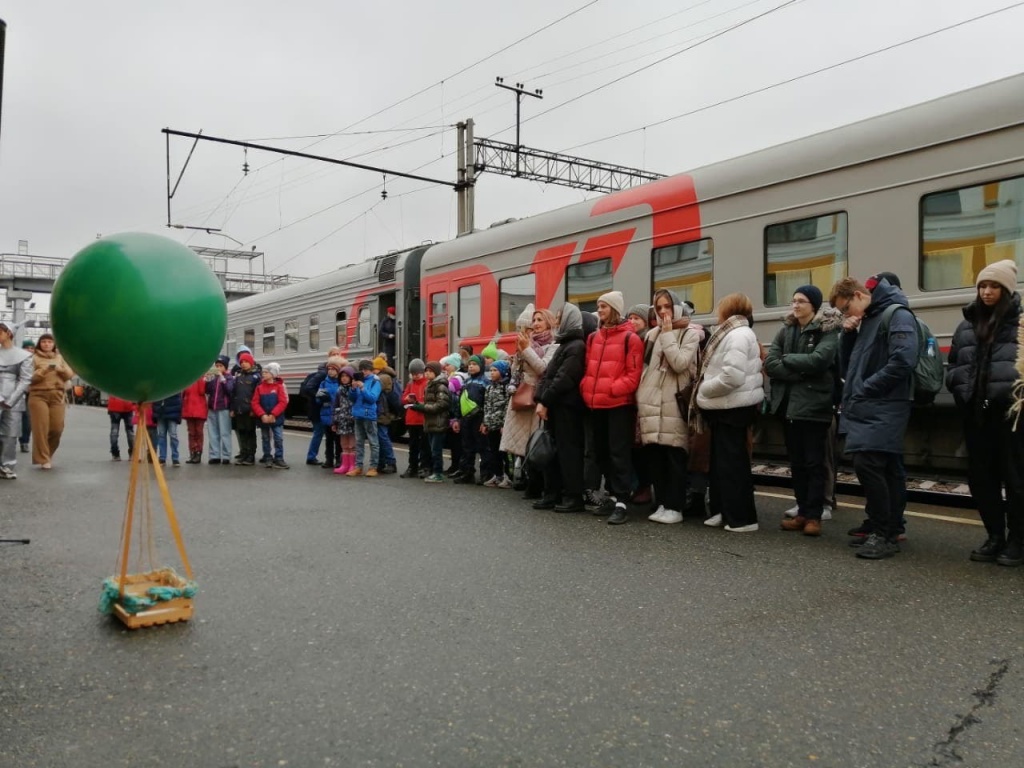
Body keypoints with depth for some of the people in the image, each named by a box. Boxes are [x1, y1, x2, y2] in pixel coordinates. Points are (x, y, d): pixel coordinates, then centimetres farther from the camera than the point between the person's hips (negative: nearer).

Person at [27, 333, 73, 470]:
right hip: (38, 395, -3)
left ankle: (49, 453, 22)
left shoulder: (60, 357, 16)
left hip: (57, 395, 3)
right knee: (41, 427, -8)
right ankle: (43, 458, -3)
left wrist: (61, 370, -9)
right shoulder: (34, 358, 5)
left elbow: (70, 374, 11)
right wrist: (41, 371, -19)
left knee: (57, 427, -2)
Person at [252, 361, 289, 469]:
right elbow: (255, 403, -1)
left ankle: (279, 459, 3)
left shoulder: (279, 386, -4)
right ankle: (267, 458, 20)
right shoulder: (259, 387, 3)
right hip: (263, 418, 3)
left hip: (276, 418, -3)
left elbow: (283, 402, -11)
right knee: (265, 439, 10)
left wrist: (273, 414, -17)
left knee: (279, 439, -4)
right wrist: (262, 415, -15)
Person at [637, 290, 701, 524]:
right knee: (654, 456, 6)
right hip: (651, 403, 5)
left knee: (675, 456, -3)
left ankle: (675, 507, 3)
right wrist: (641, 398, 11)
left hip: (674, 403, -5)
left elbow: (679, 364, -15)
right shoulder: (652, 334, 16)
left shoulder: (690, 334, 0)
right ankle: (662, 503, 15)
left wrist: (667, 335, -9)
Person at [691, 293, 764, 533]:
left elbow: (731, 376, -27)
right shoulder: (732, 334, 17)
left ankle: (743, 517, 2)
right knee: (720, 460, 15)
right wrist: (705, 391, 5)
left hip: (733, 407, -10)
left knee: (731, 462, -5)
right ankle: (723, 510, 23)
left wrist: (703, 390, -15)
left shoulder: (737, 335, -17)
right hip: (726, 407, 10)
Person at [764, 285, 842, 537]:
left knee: (814, 462, 0)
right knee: (796, 462, 10)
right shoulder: (785, 330, 11)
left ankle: (814, 515, 6)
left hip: (814, 404, -6)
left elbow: (819, 360, -22)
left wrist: (787, 359, -10)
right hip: (788, 403, 6)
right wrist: (800, 373, -13)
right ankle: (803, 511, 19)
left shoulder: (828, 329, -4)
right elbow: (769, 364, -1)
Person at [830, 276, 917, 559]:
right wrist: (848, 334, 7)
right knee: (885, 469, 11)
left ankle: (883, 534, -8)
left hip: (884, 409, -9)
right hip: (867, 409, 9)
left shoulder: (897, 315, -8)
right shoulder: (865, 322, 20)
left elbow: (902, 361, -21)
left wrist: (865, 388, -15)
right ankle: (890, 532, 15)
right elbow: (846, 367, 21)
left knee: (866, 463, -16)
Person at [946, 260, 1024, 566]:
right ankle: (995, 536, 22)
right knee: (980, 475, 9)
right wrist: (960, 386, 3)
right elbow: (952, 365, 20)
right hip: (975, 411, 5)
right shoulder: (967, 325, 15)